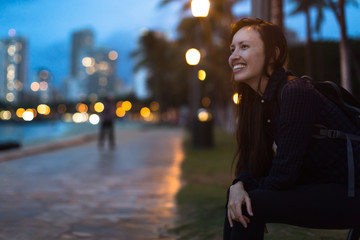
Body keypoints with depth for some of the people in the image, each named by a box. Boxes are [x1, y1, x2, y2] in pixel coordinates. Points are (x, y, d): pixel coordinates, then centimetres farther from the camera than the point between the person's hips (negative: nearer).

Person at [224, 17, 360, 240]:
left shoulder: (296, 94, -22)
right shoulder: (260, 101, 5)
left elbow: (282, 176, -21)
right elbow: (257, 166, 7)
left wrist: (244, 184, -4)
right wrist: (239, 184, -13)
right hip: (325, 188, 9)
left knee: (249, 204, -18)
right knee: (237, 199, 2)